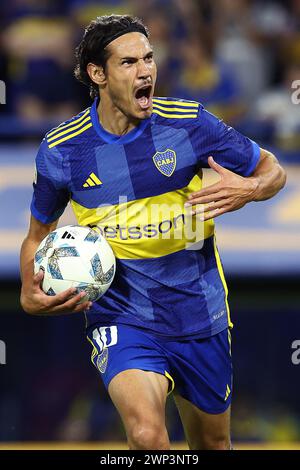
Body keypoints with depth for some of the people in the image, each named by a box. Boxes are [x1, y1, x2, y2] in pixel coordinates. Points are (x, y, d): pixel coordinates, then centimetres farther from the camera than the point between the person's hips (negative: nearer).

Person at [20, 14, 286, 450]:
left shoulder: (188, 122, -8)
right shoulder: (61, 150, -7)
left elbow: (272, 169, 4)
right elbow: (39, 233, 10)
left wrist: (250, 190, -19)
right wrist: (30, 295, -8)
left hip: (199, 314, 2)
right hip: (120, 317, -2)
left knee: (212, 443, 17)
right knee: (146, 433, -29)